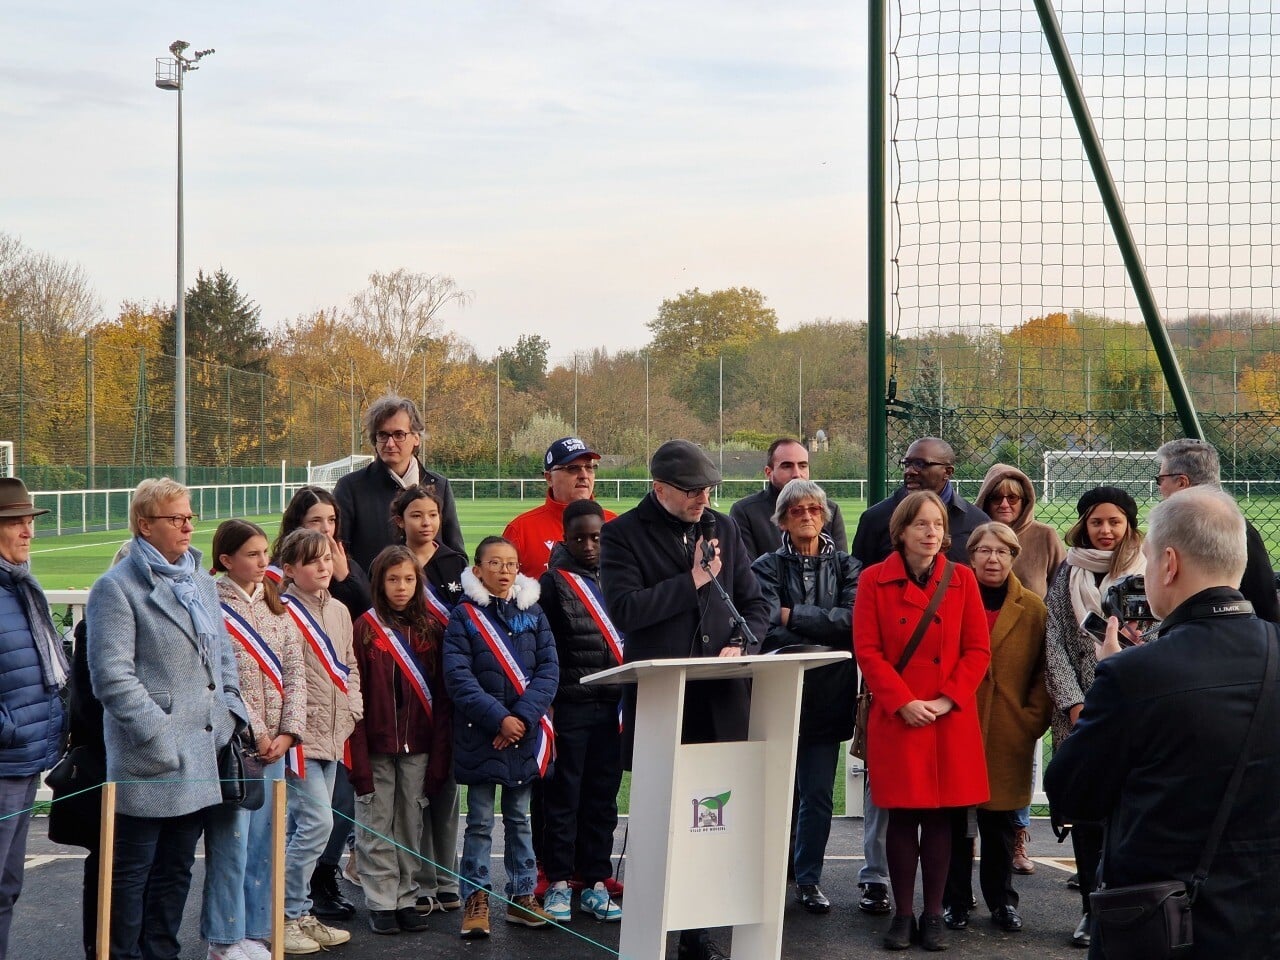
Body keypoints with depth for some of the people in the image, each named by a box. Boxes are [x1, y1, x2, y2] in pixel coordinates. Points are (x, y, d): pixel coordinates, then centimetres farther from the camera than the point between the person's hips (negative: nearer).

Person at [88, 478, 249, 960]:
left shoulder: (201, 580, 15)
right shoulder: (116, 588, -9)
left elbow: (223, 655, 22)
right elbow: (113, 677, -15)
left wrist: (230, 714, 8)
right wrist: (161, 738, -18)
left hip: (200, 756, 7)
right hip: (149, 762, -7)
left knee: (175, 870, 15)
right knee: (131, 873, 2)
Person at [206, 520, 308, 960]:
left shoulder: (276, 607, 12)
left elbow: (295, 673, 9)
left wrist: (288, 731, -2)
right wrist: (256, 733, -12)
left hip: (274, 745, 6)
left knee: (262, 843, 10)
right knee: (231, 845, -3)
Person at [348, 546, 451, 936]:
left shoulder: (430, 631, 6)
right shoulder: (365, 628, -3)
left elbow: (440, 698, 5)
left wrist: (439, 755, -1)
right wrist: (358, 756, -13)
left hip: (417, 747, 3)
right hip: (376, 746, -3)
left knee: (411, 826, 9)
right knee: (376, 829, 4)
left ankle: (406, 899, 19)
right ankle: (381, 903, 12)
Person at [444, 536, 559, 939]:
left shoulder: (533, 612, 5)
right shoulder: (464, 616, -4)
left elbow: (549, 669, 0)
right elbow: (458, 677, -11)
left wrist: (524, 716, -14)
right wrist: (499, 718, -18)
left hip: (525, 732, 3)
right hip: (480, 736, -3)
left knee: (519, 818, 12)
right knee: (480, 822, 3)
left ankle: (522, 897, 20)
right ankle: (476, 899, 10)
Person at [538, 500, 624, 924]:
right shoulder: (554, 582, -1)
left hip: (612, 704, 4)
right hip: (570, 706, -4)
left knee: (603, 796, 8)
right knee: (564, 795, 2)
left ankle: (595, 884, 16)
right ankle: (558, 884, 9)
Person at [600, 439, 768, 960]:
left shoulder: (723, 528, 16)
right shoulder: (623, 533, 0)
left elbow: (755, 602, 19)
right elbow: (623, 608, -13)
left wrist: (739, 644, -1)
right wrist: (692, 581, -8)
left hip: (721, 700, 4)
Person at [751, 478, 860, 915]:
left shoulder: (846, 566, 9)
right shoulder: (768, 567, 2)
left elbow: (853, 620, -8)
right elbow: (770, 630, -11)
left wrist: (793, 616, -9)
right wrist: (823, 632, -13)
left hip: (828, 695, 2)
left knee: (818, 793, 3)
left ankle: (808, 879, 13)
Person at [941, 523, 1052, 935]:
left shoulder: (1033, 610, 5)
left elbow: (1044, 672, 4)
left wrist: (1032, 719, -5)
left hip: (1008, 736, 1)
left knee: (1000, 822, 7)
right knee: (954, 818, 3)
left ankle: (1002, 901, 21)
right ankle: (955, 900, 16)